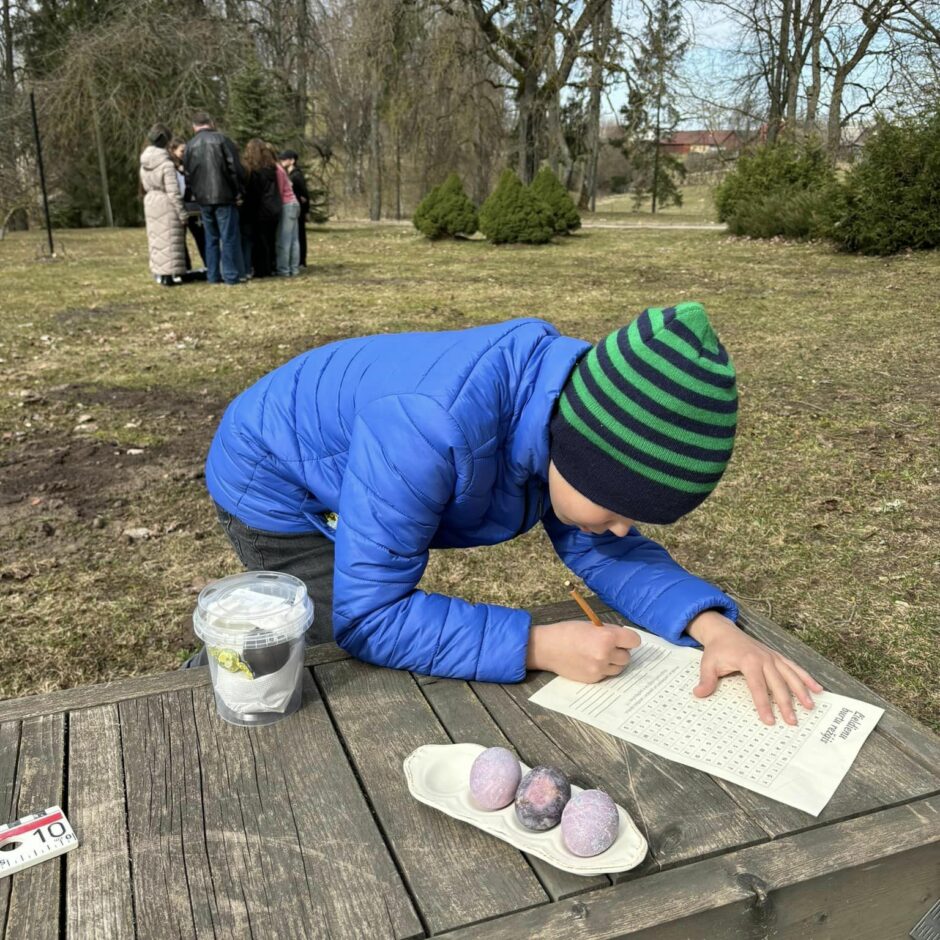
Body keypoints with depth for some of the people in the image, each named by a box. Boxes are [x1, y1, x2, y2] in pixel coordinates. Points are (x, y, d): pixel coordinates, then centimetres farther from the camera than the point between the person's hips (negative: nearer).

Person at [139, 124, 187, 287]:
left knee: (156, 238, 13)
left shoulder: (144, 163, 6)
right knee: (169, 239, -3)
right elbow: (173, 191, -16)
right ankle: (168, 275, -4)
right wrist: (181, 211, -12)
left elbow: (144, 186, 11)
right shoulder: (166, 164, -16)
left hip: (150, 202, 7)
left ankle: (159, 273, 17)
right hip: (166, 204, -7)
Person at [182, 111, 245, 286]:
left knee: (211, 237, 13)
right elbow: (235, 168, -9)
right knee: (229, 237, -1)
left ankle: (213, 275, 13)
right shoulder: (221, 139, -5)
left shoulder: (190, 146, 8)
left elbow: (188, 174, 11)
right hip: (224, 196, -4)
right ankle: (231, 275, -3)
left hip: (203, 199, 4)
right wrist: (239, 191, 0)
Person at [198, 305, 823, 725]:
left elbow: (603, 551, -14)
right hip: (274, 486, -7)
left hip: (342, 480, 7)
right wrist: (539, 646, -44)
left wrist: (712, 626, -30)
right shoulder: (432, 429, -47)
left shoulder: (576, 402, -22)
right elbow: (366, 618, -41)